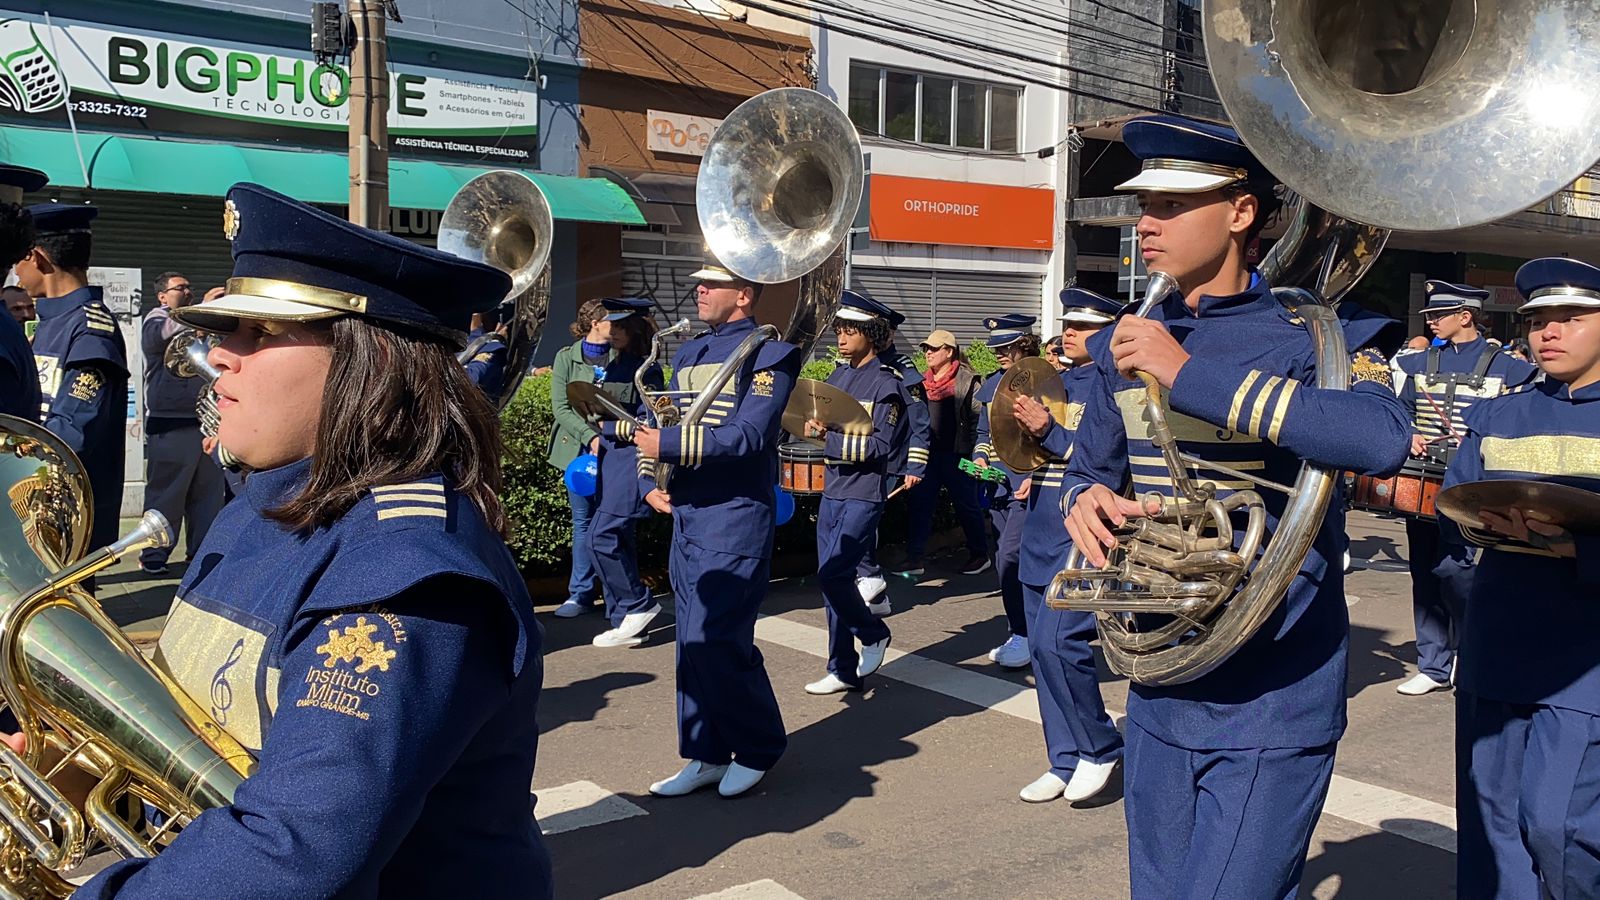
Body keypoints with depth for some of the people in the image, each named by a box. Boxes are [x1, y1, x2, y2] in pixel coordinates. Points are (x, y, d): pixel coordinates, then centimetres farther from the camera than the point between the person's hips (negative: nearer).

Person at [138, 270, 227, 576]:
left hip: (204, 421, 6)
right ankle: (153, 556, 4)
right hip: (169, 423, -6)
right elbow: (164, 333, -22)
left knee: (209, 490, 7)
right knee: (166, 491, -3)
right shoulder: (156, 319, 1)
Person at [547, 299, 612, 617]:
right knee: (583, 521, 5)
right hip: (578, 448, 0)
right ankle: (582, 593, 10)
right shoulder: (567, 358, 4)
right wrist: (590, 436, -15)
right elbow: (561, 408, -3)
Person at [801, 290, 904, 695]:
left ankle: (873, 634, 12)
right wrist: (816, 427, -3)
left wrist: (827, 438, -18)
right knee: (832, 580, 8)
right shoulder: (838, 376, 12)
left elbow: (880, 445, -16)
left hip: (863, 496, -8)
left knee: (833, 574, -15)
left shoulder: (886, 383, -10)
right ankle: (844, 671, 17)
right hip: (832, 491, 8)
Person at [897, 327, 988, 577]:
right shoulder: (923, 381, 12)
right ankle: (915, 558, 5)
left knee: (966, 505, 6)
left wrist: (974, 449, -11)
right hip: (928, 452, 6)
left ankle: (980, 554, 21)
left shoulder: (967, 381, -6)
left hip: (956, 454, -6)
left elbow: (981, 416, -8)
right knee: (920, 502, 1)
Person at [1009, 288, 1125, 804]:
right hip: (1041, 533, 8)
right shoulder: (1056, 382, 16)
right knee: (1042, 649, 10)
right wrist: (1020, 424, 2)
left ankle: (1101, 748, 6)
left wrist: (1048, 430, -21)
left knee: (1057, 643, -15)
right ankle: (1066, 762, 21)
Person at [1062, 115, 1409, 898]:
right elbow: (1090, 470, 18)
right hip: (1159, 695, 6)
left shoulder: (1310, 332, -10)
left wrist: (1190, 374, -32)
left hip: (1273, 710, -5)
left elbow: (1380, 439, -31)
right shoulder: (1124, 347, 6)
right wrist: (1088, 499, -7)